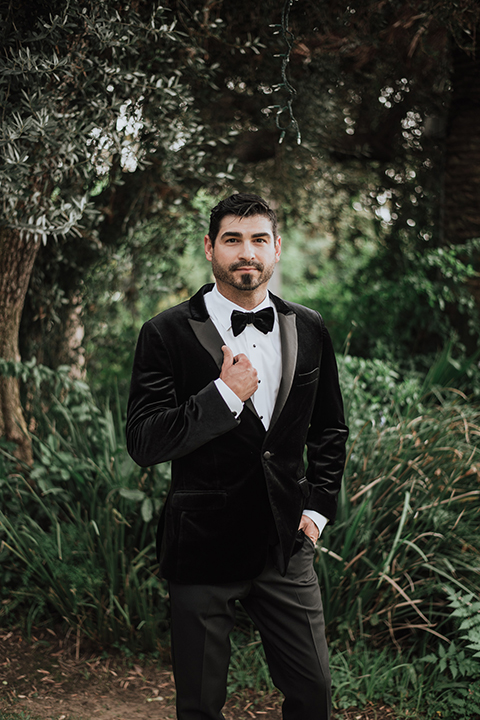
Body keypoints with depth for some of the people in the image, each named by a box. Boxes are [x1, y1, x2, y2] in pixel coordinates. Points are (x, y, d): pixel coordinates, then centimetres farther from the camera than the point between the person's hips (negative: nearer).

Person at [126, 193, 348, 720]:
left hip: (286, 544, 3)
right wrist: (224, 394, -22)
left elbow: (329, 429, 18)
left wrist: (318, 507, 9)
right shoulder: (167, 334, -8)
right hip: (203, 546, -3)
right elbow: (143, 443, -15)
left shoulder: (309, 330, 6)